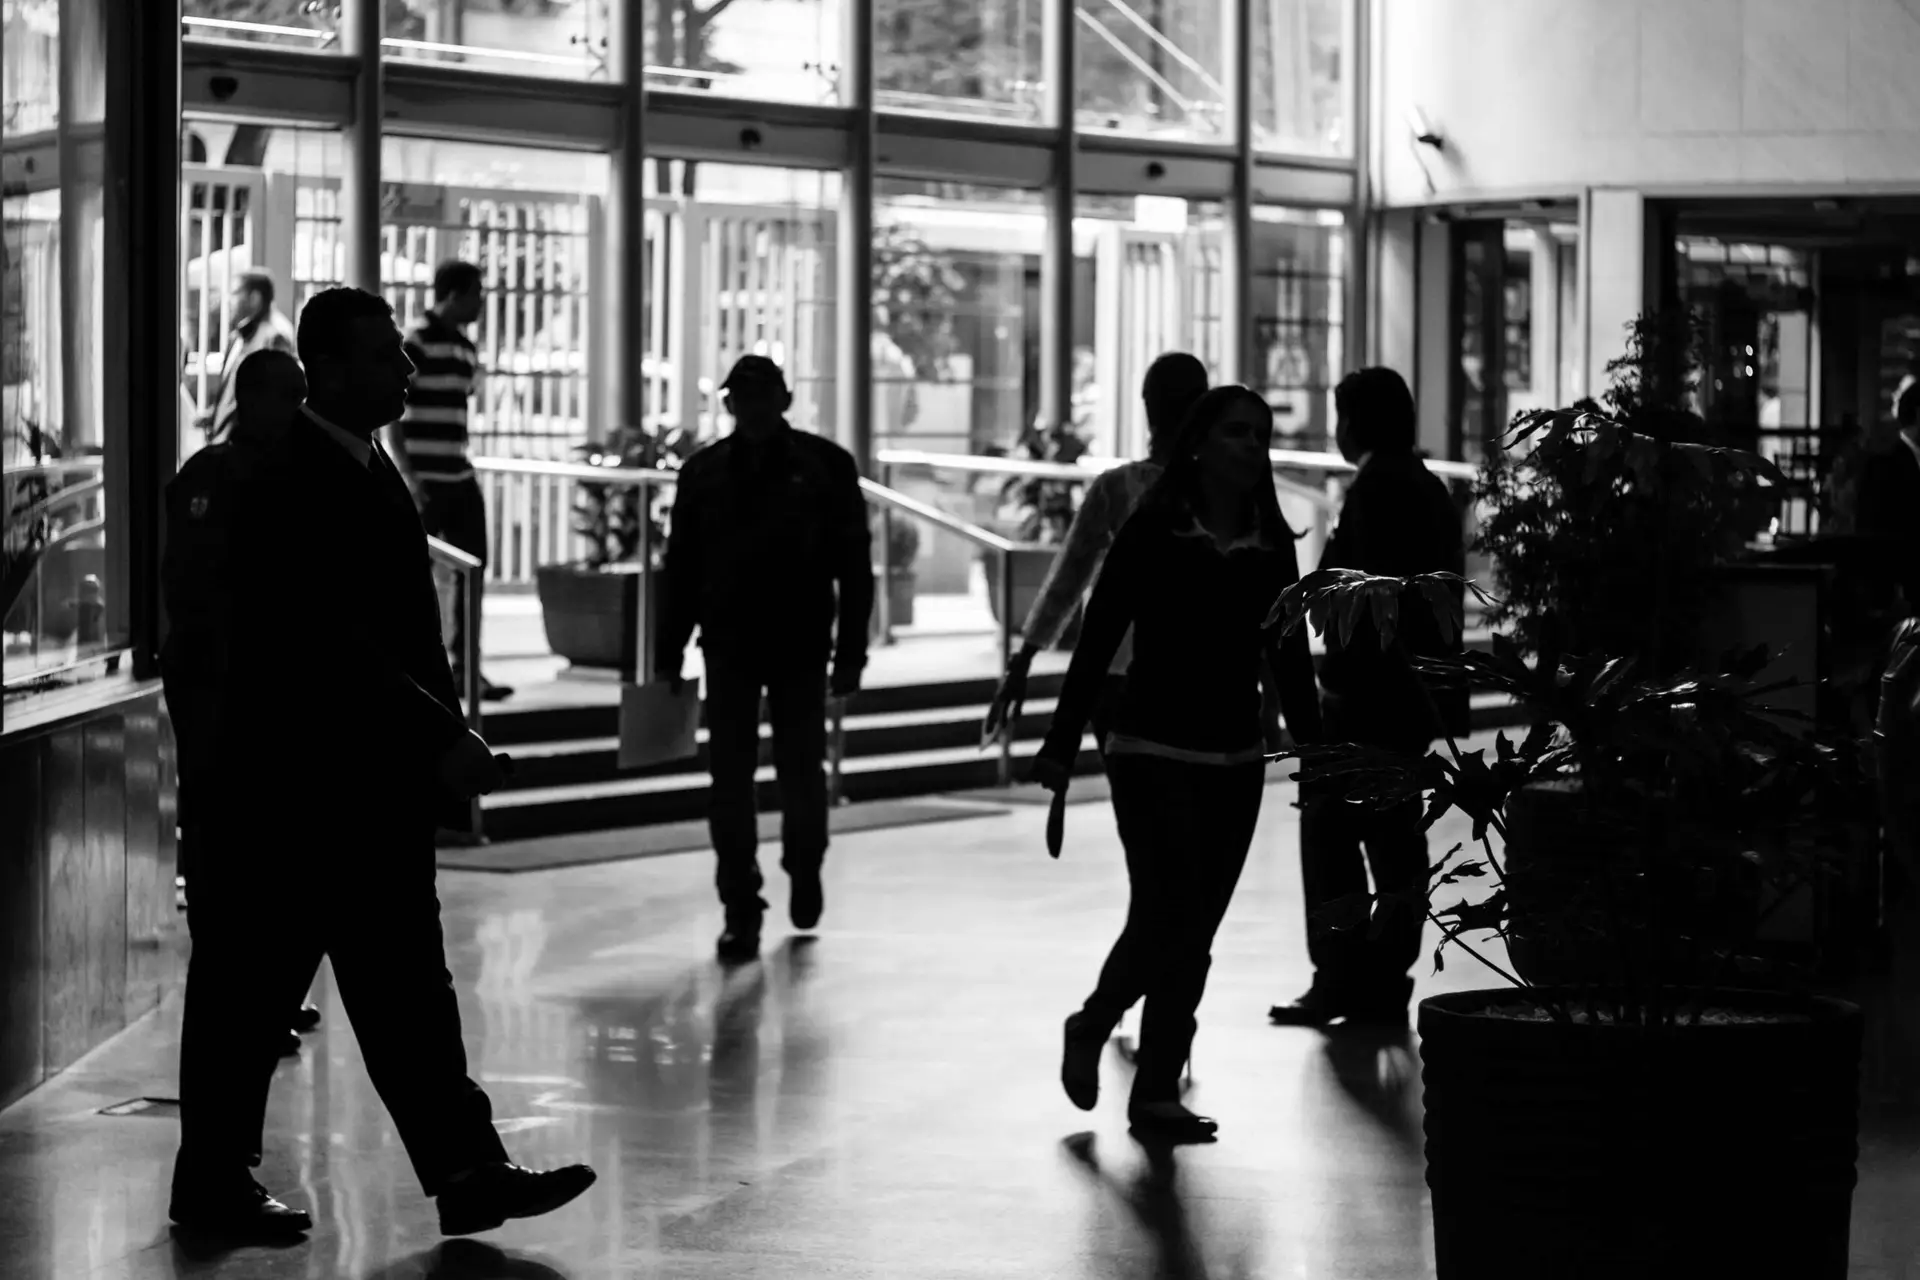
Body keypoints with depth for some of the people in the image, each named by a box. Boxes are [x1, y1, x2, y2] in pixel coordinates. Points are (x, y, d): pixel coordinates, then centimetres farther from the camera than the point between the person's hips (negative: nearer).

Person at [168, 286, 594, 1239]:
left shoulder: (370, 470, 12)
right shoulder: (288, 484, -17)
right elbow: (332, 644, -23)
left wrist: (444, 742, 9)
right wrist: (443, 740, -22)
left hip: (375, 782, 9)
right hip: (293, 786, -9)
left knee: (406, 988, 7)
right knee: (250, 983, 4)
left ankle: (467, 1176, 7)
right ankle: (214, 1185, 15)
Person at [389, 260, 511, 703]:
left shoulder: (466, 347, 12)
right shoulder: (414, 342, -11)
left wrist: (465, 464, 17)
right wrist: (407, 475, -19)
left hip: (460, 478, 8)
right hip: (424, 481, -8)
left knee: (470, 571, 6)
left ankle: (464, 668, 13)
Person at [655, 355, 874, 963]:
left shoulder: (826, 466, -4)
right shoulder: (705, 472, 3)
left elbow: (854, 566, -3)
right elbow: (681, 569, 7)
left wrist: (850, 652, -7)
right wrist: (669, 652, 4)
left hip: (801, 646, -1)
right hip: (729, 647, 1)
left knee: (802, 775, 10)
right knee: (729, 784, -2)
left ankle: (804, 868, 37)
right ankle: (740, 909, 4)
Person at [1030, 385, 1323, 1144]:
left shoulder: (1272, 546, 5)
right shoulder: (1151, 534, -8)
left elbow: (1288, 654, 11)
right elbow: (1097, 641, -7)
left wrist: (1314, 748, 10)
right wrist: (1061, 744, -10)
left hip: (1236, 759, 5)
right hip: (1152, 749, -5)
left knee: (1192, 929, 5)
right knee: (1172, 918, -13)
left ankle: (1157, 1093, 13)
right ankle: (1094, 1026, 13)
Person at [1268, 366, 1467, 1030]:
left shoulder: (1375, 490, -13)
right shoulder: (1432, 490, 14)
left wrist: (1342, 676, -17)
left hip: (1369, 687, -9)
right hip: (1422, 690, 9)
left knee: (1330, 829, -4)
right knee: (1396, 833, 11)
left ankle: (1342, 977, -6)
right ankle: (1386, 981, 13)